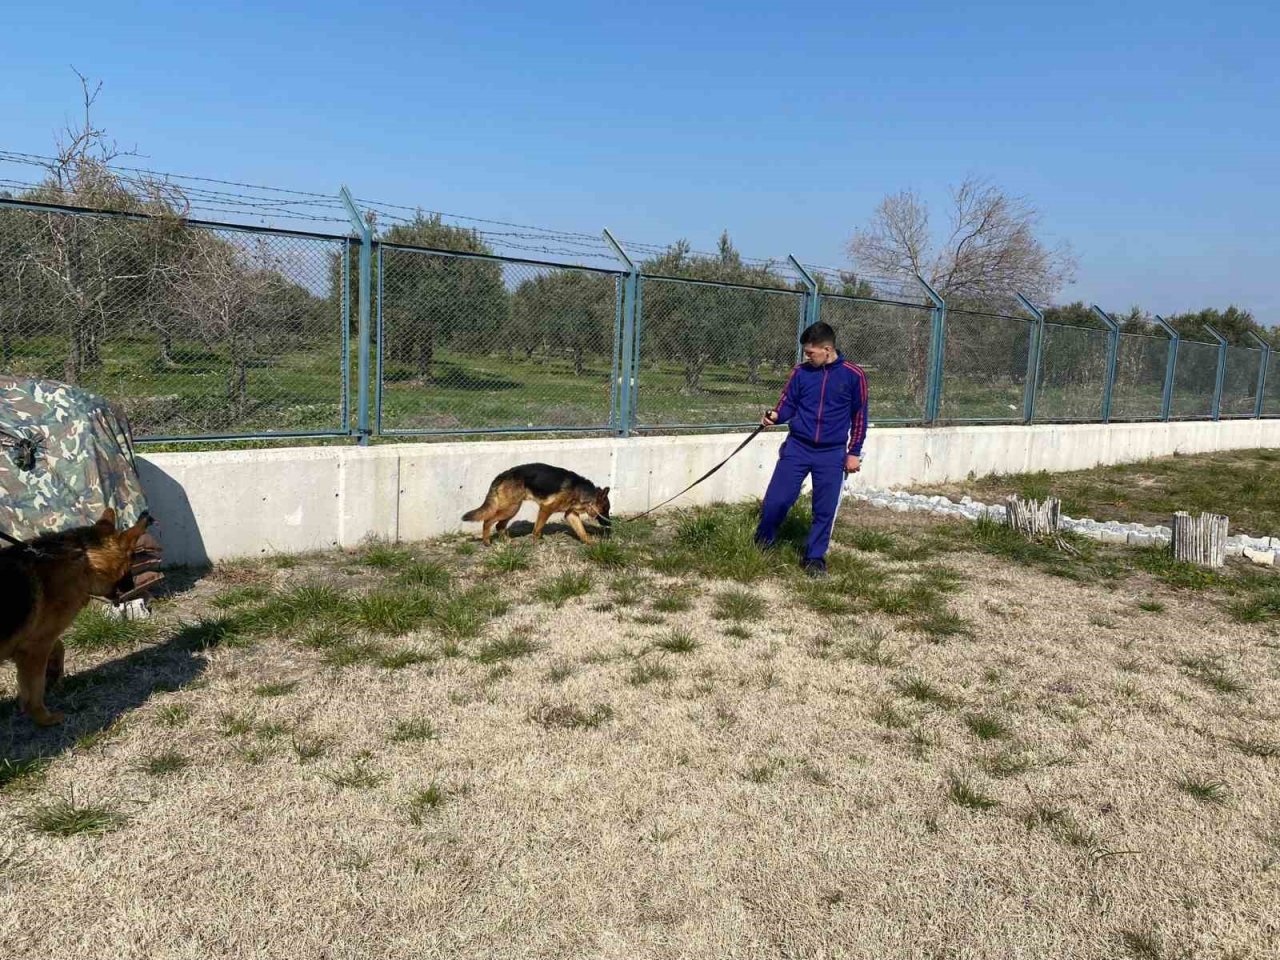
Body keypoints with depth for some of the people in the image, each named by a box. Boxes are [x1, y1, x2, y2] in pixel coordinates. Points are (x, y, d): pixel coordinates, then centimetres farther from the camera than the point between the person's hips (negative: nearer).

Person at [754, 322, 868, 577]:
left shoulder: (853, 375, -3)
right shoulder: (800, 372, 1)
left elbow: (859, 416, 4)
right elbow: (788, 404, 8)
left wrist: (854, 452, 3)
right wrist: (775, 415, -15)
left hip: (832, 455, -1)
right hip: (797, 447, 1)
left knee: (824, 510, 4)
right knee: (775, 500, -2)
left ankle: (815, 558, 20)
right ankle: (760, 545, 21)